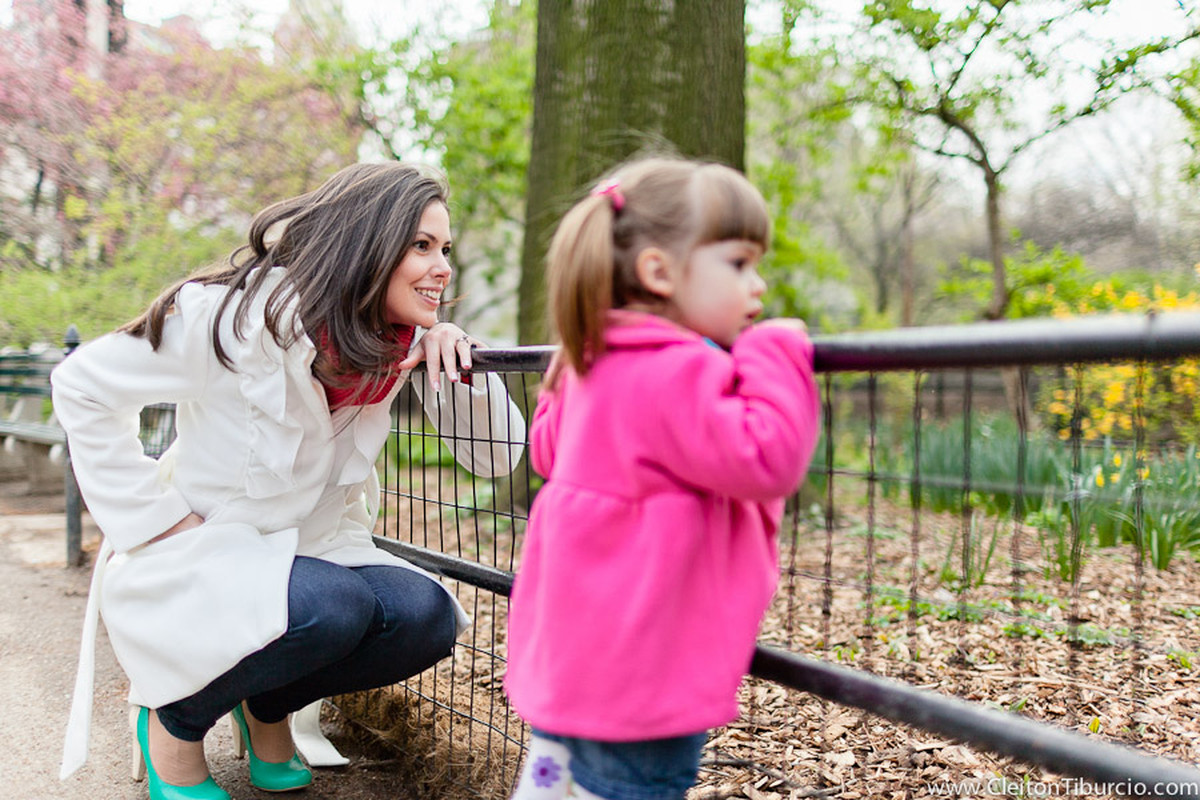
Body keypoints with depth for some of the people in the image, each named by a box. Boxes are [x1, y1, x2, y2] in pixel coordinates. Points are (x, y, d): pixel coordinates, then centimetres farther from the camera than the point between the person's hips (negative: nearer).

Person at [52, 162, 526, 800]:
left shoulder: (405, 342, -5)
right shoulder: (248, 314, -22)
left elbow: (496, 455, -4)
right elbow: (82, 386, -14)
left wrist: (455, 363, -20)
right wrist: (153, 519, -16)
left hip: (305, 550, 5)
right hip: (194, 558, -5)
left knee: (426, 615, -23)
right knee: (334, 604, -33)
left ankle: (264, 706, 7)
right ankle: (172, 719, -3)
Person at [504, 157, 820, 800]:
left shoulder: (591, 367, 10)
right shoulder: (680, 374, -22)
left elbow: (548, 450, 25)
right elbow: (765, 461, -27)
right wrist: (777, 357, -17)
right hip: (644, 669, -10)